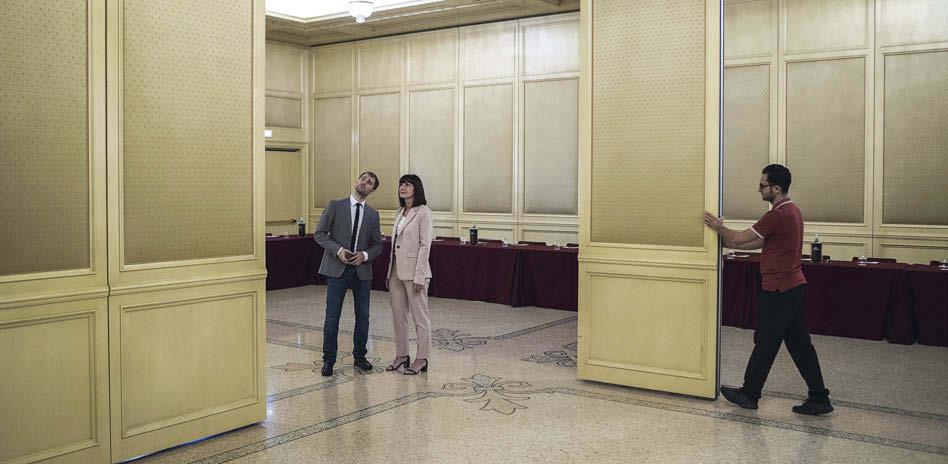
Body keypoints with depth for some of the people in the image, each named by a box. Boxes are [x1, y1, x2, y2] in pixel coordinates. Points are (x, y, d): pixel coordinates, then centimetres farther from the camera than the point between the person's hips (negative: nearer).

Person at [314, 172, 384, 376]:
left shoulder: (373, 215, 10)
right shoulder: (335, 206, 1)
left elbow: (377, 245, 11)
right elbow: (319, 233, -2)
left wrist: (365, 255, -10)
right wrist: (338, 250, -16)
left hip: (362, 271, 3)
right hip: (337, 269, -3)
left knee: (363, 317, 9)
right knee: (332, 318, -1)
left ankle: (359, 356, 25)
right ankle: (328, 360, 10)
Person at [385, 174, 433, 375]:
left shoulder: (423, 213, -9)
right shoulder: (400, 213, 14)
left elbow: (425, 245, -14)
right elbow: (394, 244, 16)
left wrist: (419, 276, -19)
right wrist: (389, 272, 12)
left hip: (414, 271, -8)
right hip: (396, 271, 8)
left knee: (420, 317, 1)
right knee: (398, 316, 12)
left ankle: (421, 359, 9)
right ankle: (401, 355, 23)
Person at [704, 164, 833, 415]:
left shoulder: (778, 215, -20)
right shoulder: (792, 211, 12)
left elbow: (739, 239, -14)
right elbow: (761, 242, 19)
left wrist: (719, 228, 4)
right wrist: (730, 242, 18)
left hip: (778, 290, -9)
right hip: (794, 287, 9)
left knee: (765, 343, 4)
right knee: (799, 343, 12)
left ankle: (749, 395, 17)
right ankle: (819, 399, 15)